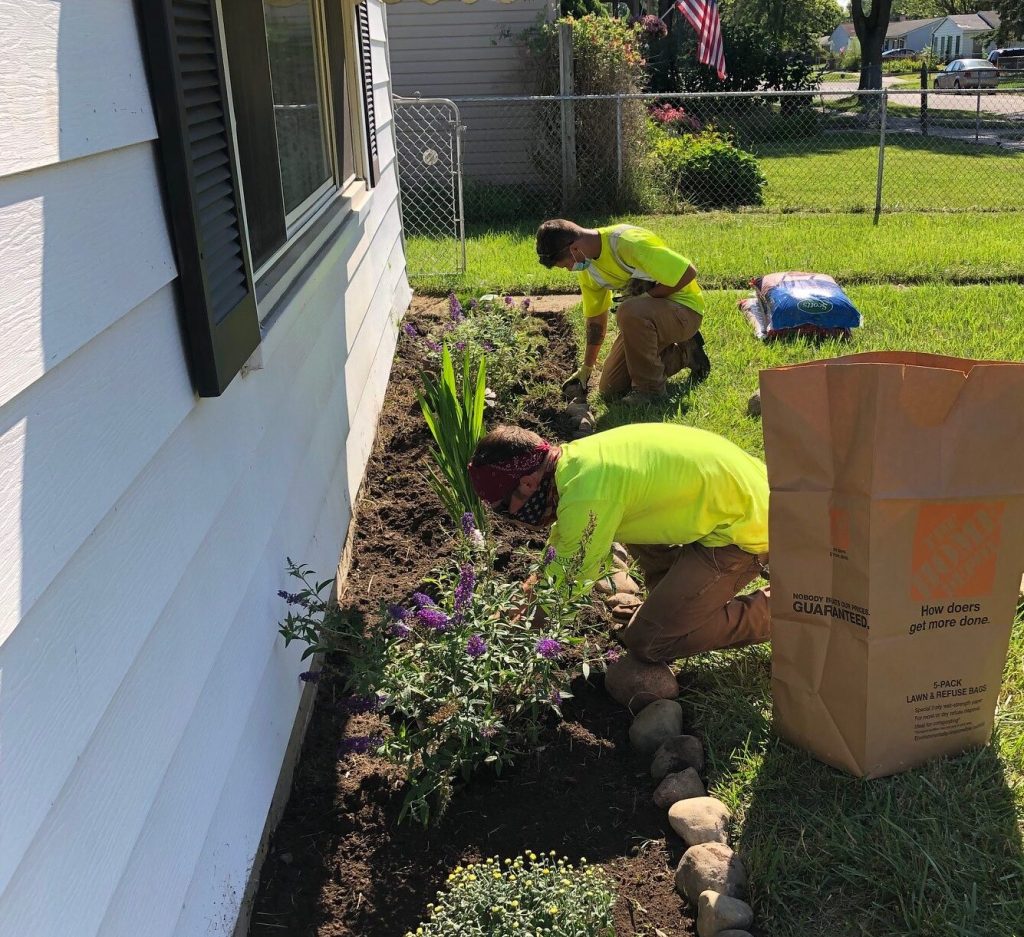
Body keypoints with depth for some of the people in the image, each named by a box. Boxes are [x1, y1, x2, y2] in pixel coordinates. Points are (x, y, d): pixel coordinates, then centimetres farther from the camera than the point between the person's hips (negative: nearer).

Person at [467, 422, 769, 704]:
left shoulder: (586, 496, -25)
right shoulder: (574, 459, 4)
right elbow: (558, 554, 19)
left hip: (743, 528, -9)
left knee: (646, 642, -5)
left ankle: (771, 611, 6)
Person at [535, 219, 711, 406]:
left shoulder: (627, 242, -28)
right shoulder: (587, 266, -1)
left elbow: (688, 272, -28)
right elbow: (595, 316, 12)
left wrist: (648, 296, -21)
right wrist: (586, 368, 18)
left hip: (684, 309, -8)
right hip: (643, 315, 9)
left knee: (630, 312, -40)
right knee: (610, 390, 5)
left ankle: (651, 389, -18)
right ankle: (683, 354, 20)